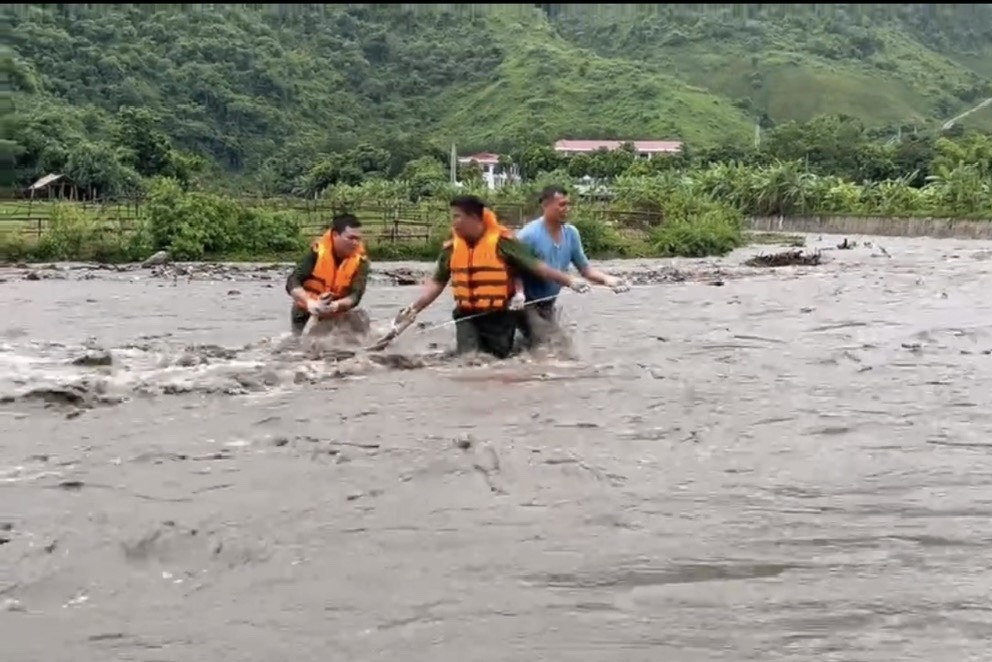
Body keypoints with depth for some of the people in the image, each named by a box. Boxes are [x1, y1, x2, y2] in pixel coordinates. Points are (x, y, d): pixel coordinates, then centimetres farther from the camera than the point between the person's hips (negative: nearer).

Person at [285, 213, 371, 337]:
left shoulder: (360, 259, -17)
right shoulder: (318, 251, -21)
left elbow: (355, 295, -25)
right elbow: (292, 282, -26)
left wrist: (335, 305, -46)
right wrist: (310, 303, -43)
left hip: (338, 313, 1)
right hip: (308, 312, -1)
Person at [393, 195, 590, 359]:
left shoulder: (502, 241, -11)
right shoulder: (452, 246, 3)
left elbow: (536, 266, -8)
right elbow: (437, 282, 11)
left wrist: (569, 281, -13)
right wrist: (414, 308, 4)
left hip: (499, 316, -3)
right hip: (467, 316, 3)